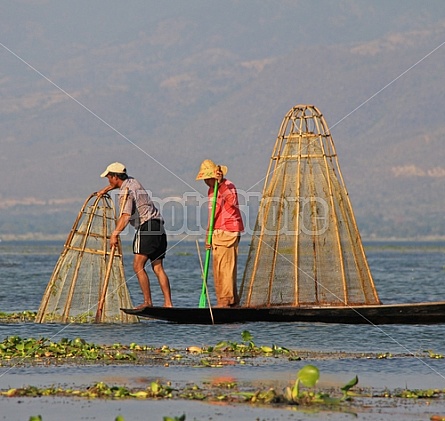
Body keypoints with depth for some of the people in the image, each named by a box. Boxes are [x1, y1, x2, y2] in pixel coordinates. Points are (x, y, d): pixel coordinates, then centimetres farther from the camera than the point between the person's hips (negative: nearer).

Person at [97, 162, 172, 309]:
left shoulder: (126, 192, -11)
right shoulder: (132, 181, 16)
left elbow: (125, 216, -25)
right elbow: (118, 184, 44)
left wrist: (115, 234, -29)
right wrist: (106, 190, 46)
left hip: (146, 227, -9)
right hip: (158, 225, 9)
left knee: (138, 266, -9)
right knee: (158, 268, 5)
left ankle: (147, 302, -14)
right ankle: (168, 303, -3)